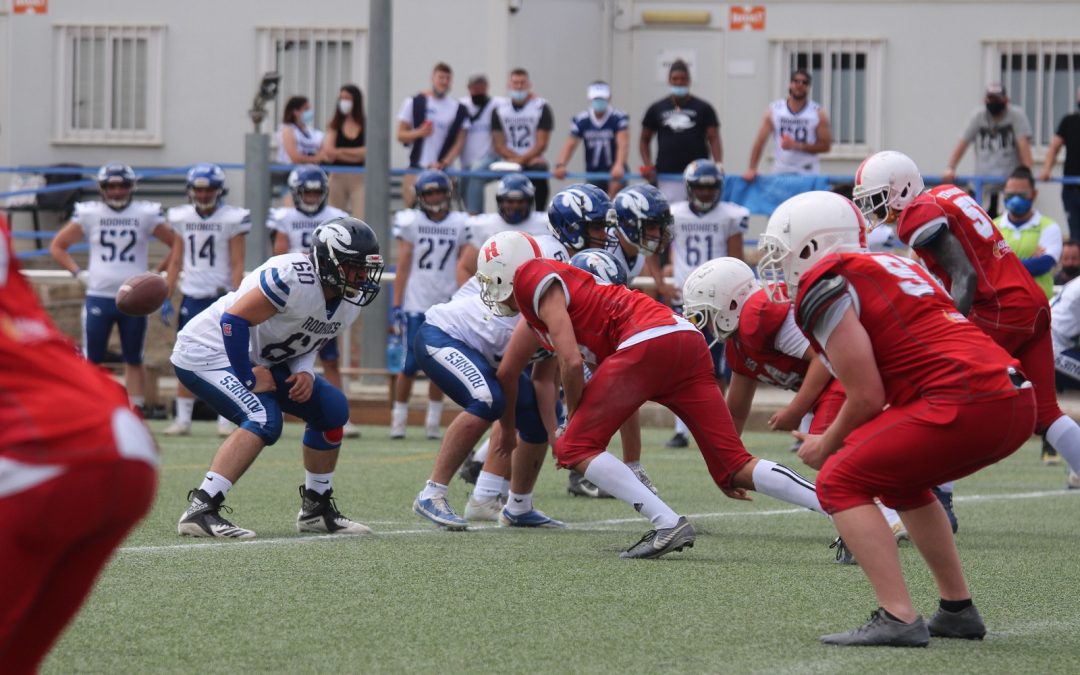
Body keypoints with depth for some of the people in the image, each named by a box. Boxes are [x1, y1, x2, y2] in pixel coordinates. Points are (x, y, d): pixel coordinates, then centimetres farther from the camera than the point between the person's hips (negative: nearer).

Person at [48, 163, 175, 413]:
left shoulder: (146, 215, 0)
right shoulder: (89, 214, 2)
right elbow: (57, 246, 10)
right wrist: (78, 273, -1)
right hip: (98, 297, 0)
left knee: (134, 360, 7)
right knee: (92, 360, 1)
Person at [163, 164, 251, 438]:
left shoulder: (231, 219, -4)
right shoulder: (182, 218, 7)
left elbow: (237, 264, -4)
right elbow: (175, 261, 12)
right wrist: (166, 297, 7)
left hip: (221, 296, -3)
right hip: (192, 296, 3)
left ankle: (224, 420, 4)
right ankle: (182, 420, 7)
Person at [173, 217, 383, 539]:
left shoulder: (348, 301, 0)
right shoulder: (294, 278, -30)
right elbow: (235, 320, -29)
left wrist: (305, 372, -8)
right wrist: (248, 378, -24)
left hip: (256, 361, 10)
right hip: (208, 352, -10)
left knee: (331, 408, 5)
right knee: (263, 419, -29)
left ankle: (316, 509, 16)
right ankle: (199, 511, -32)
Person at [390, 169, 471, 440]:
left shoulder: (459, 225, 6)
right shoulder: (410, 222, 1)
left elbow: (463, 269, 10)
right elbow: (403, 267, 0)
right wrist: (396, 306, -4)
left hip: (446, 304, 2)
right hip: (416, 304, -2)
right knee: (410, 365, -4)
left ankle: (433, 421, 12)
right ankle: (398, 419, 6)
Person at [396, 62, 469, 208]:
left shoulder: (459, 109, 8)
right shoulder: (414, 103, 6)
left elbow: (459, 143, 7)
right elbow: (401, 135, 6)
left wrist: (444, 163, -7)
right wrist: (419, 132, -14)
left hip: (442, 170, 1)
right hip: (415, 169, -1)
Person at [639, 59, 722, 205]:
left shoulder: (703, 109, 6)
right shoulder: (657, 109, 11)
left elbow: (714, 139, 2)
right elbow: (644, 140, 18)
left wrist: (718, 166, -14)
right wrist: (647, 166, 2)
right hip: (666, 176, 1)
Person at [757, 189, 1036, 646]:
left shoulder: (823, 287, -1)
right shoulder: (891, 266, 26)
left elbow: (867, 396, -4)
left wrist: (827, 448, 13)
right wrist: (842, 442, 25)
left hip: (967, 403, -9)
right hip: (1018, 402, 9)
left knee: (840, 482, -1)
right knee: (898, 480, 29)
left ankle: (898, 618, -13)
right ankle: (958, 611, 28)